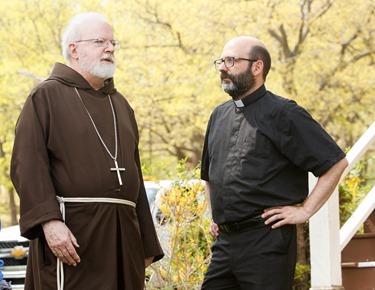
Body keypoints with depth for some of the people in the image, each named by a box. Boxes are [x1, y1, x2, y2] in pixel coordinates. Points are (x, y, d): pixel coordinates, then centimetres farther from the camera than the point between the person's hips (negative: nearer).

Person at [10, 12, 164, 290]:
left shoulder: (120, 104, 21)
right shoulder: (46, 97, 1)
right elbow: (28, 165, -11)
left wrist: (148, 243, 16)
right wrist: (49, 221, -24)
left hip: (123, 232, 6)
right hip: (71, 230, -6)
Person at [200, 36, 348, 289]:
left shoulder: (283, 113, -6)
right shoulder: (219, 116, 15)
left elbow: (336, 162, -9)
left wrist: (304, 211, -10)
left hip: (267, 242, -7)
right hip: (225, 242, 7)